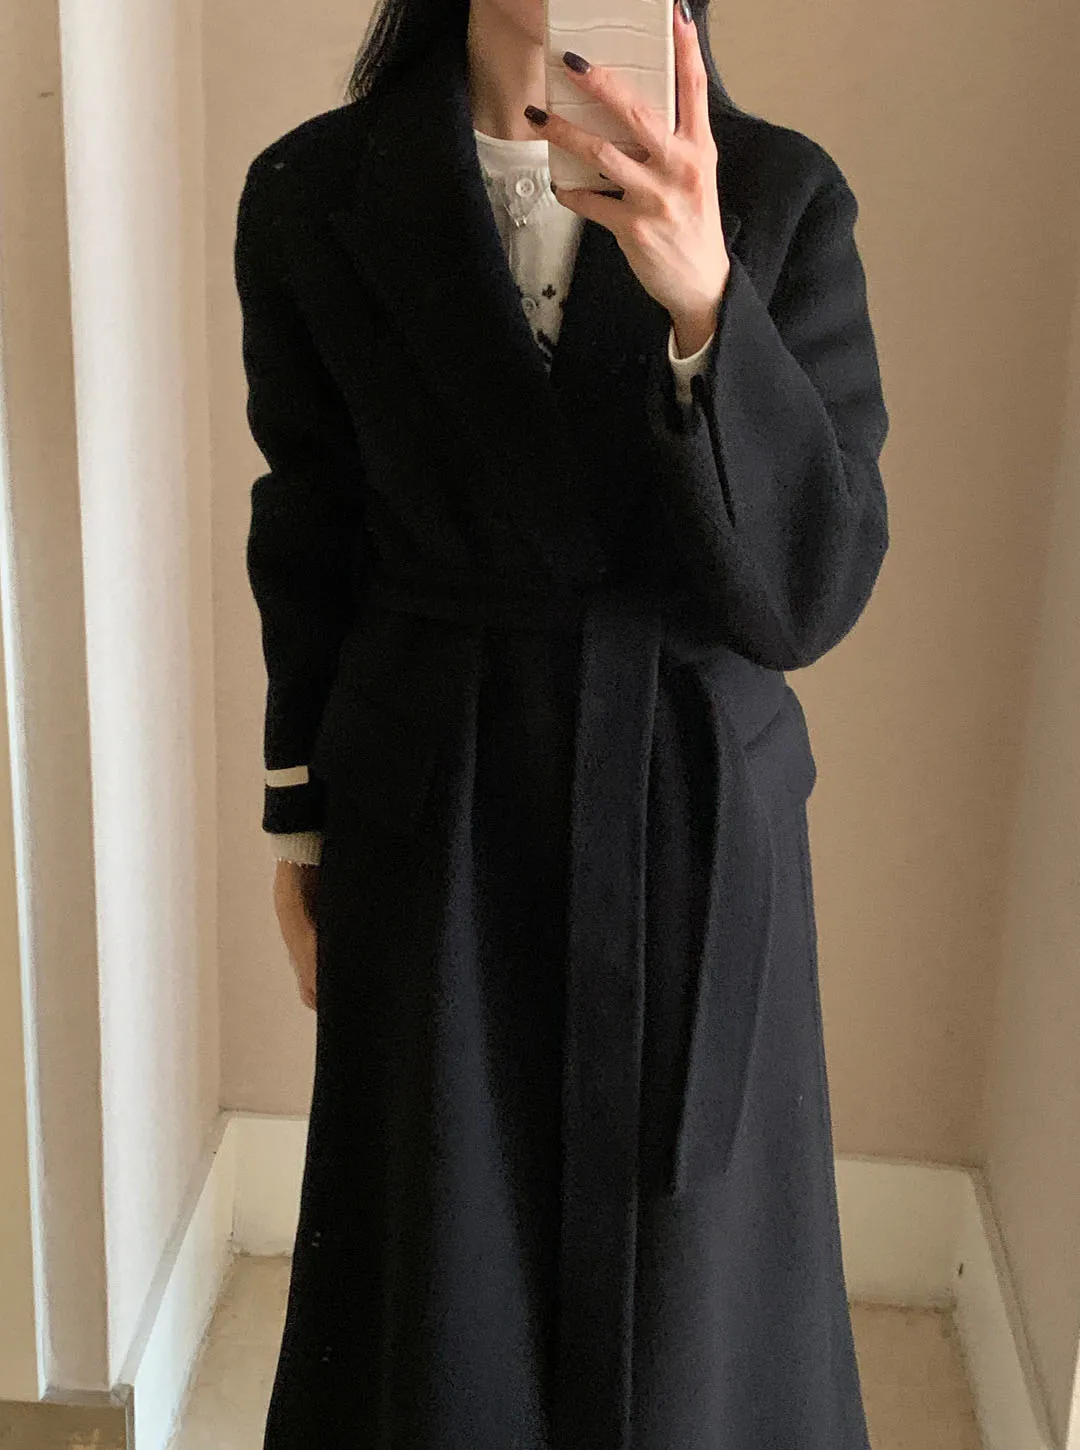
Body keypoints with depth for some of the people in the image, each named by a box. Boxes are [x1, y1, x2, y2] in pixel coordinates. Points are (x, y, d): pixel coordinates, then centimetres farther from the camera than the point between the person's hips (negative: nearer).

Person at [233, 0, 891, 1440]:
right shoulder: (312, 194, -4)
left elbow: (815, 588, -15)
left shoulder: (783, 193, -7)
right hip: (427, 824, 0)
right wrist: (299, 830, 7)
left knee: (683, 1301, 14)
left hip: (695, 822, 0)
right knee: (441, 1319, 14)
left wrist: (704, 298, -29)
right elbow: (307, 549, 4)